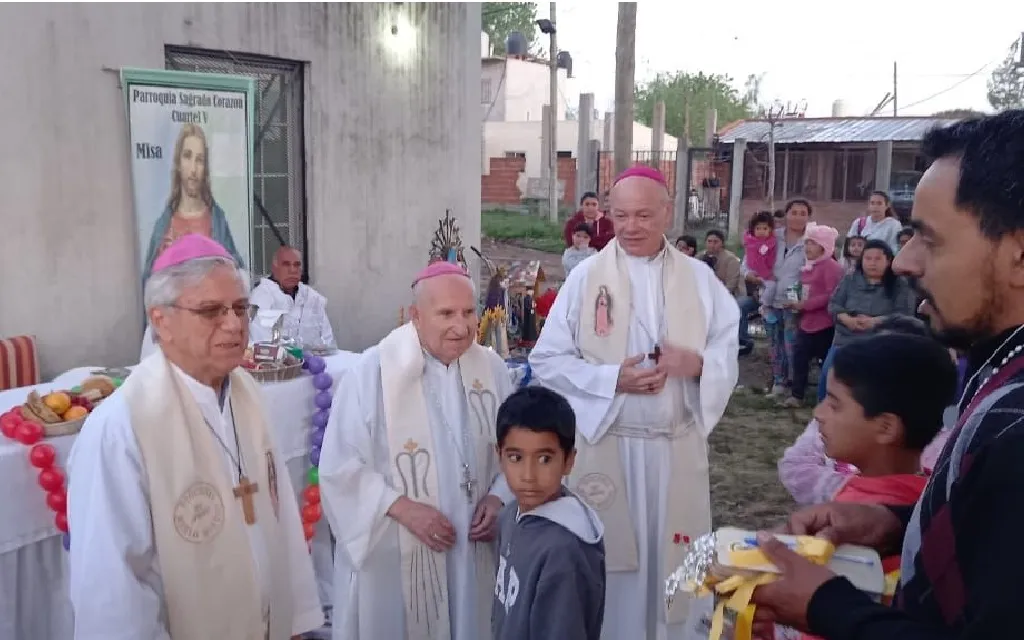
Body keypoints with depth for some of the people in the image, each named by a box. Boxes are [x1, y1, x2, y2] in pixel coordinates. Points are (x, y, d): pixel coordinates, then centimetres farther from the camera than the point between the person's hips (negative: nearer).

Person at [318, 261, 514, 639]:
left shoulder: (491, 368, 0)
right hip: (390, 554, -3)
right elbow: (340, 466, -12)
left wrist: (498, 497, -8)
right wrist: (403, 508, -19)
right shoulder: (371, 372, -13)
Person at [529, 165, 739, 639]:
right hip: (605, 445, -2)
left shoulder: (699, 278, 4)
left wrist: (697, 362, -16)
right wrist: (612, 380, -16)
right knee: (611, 562, 8)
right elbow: (545, 361, -4)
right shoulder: (586, 277, -3)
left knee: (672, 560, 12)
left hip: (678, 446, 2)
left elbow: (729, 351, 7)